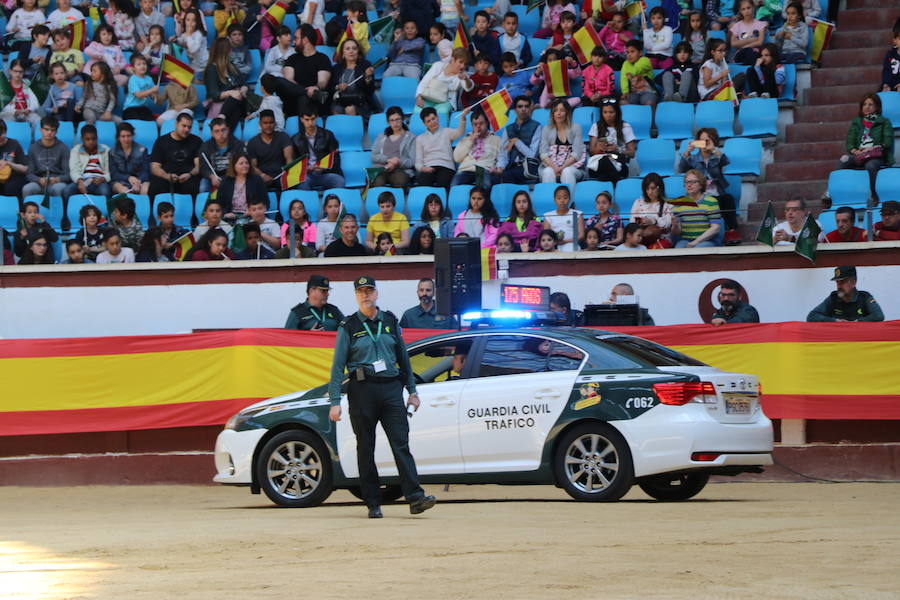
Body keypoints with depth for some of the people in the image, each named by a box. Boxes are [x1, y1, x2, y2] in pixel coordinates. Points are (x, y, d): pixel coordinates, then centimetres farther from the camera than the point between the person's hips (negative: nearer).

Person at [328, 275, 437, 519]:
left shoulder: (390, 322, 13)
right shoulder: (348, 327, 4)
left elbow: (403, 358, 18)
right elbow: (338, 366, 1)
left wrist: (412, 391, 14)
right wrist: (335, 402, -6)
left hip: (391, 388, 2)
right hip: (362, 390, -2)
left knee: (401, 443, -8)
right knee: (366, 448, 2)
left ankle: (415, 498, -16)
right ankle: (373, 503, 6)